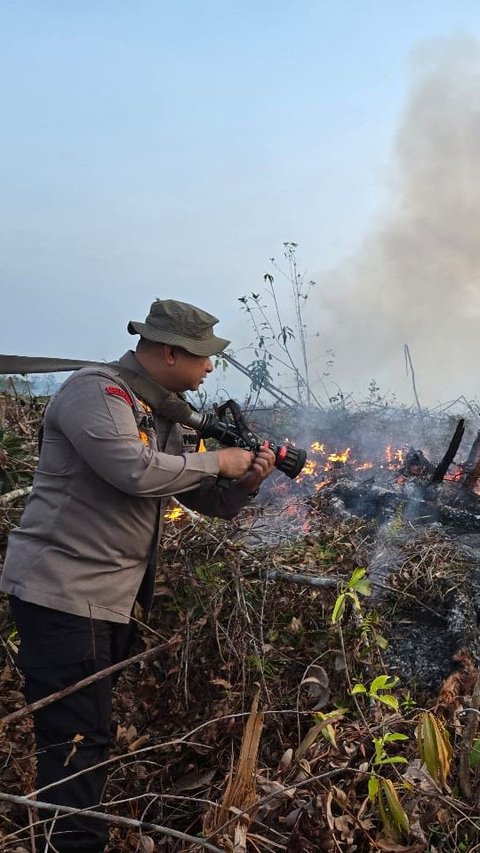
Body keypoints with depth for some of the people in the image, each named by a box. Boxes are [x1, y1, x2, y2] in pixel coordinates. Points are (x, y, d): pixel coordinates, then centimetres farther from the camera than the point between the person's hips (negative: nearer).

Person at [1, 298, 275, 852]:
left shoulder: (169, 417, 13)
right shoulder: (96, 390, -14)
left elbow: (211, 502, 15)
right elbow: (135, 471, -29)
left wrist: (246, 482, -6)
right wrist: (218, 460, -16)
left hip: (114, 598, 9)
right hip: (61, 591, -9)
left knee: (88, 732, 18)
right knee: (78, 739, -5)